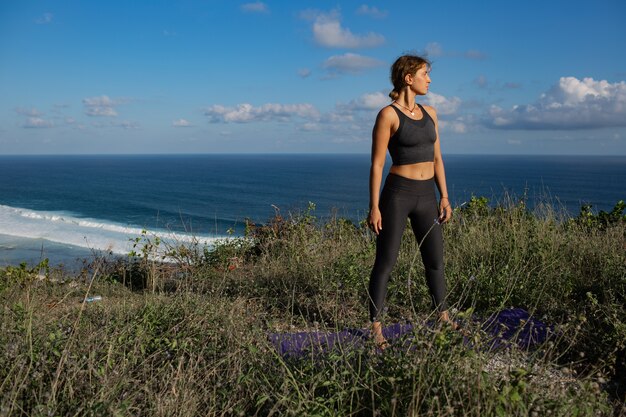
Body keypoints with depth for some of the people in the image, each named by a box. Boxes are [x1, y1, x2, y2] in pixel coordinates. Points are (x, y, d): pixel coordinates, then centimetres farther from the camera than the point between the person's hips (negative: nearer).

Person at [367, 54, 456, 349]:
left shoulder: (429, 113, 11)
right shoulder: (388, 114, -9)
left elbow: (436, 158, 14)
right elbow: (377, 164, -10)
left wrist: (444, 197, 8)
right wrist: (374, 207, -13)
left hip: (426, 196, 6)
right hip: (397, 194, -6)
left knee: (435, 260, 15)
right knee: (385, 262, 0)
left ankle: (443, 318, 33)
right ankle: (376, 327, 11)